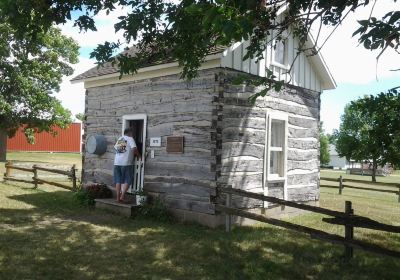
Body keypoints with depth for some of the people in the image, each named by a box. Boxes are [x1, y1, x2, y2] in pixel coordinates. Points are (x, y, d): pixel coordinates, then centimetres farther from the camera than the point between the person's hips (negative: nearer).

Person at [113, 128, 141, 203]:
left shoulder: (119, 139, 17)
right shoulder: (130, 139, 0)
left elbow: (115, 147, 26)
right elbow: (134, 149, -11)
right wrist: (139, 156, 3)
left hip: (117, 163, 5)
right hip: (126, 163, -5)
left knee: (118, 181, 8)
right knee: (127, 180, 2)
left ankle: (118, 197, 8)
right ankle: (122, 196, -8)